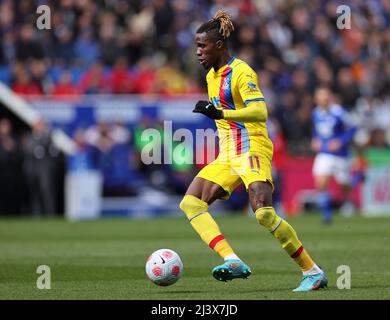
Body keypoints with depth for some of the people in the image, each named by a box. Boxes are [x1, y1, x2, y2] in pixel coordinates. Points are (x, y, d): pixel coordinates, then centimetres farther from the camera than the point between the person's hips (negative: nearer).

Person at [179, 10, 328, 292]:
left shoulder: (241, 72, -11)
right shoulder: (212, 76, 16)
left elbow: (260, 112, -24)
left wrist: (221, 113, -35)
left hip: (252, 150, -9)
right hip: (228, 155, 9)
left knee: (264, 214, -23)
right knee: (190, 204, -7)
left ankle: (313, 272, -11)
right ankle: (233, 262, -21)